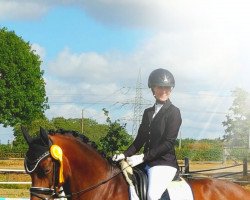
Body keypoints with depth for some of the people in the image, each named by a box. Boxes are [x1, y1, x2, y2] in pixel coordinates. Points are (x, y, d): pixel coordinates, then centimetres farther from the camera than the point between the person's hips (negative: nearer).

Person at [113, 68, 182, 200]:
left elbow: (168, 143, -12)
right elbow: (140, 139, 17)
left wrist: (143, 157, -17)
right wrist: (125, 155, -1)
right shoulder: (148, 113, 16)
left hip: (165, 164, -7)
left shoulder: (174, 112, -4)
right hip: (147, 163, 7)